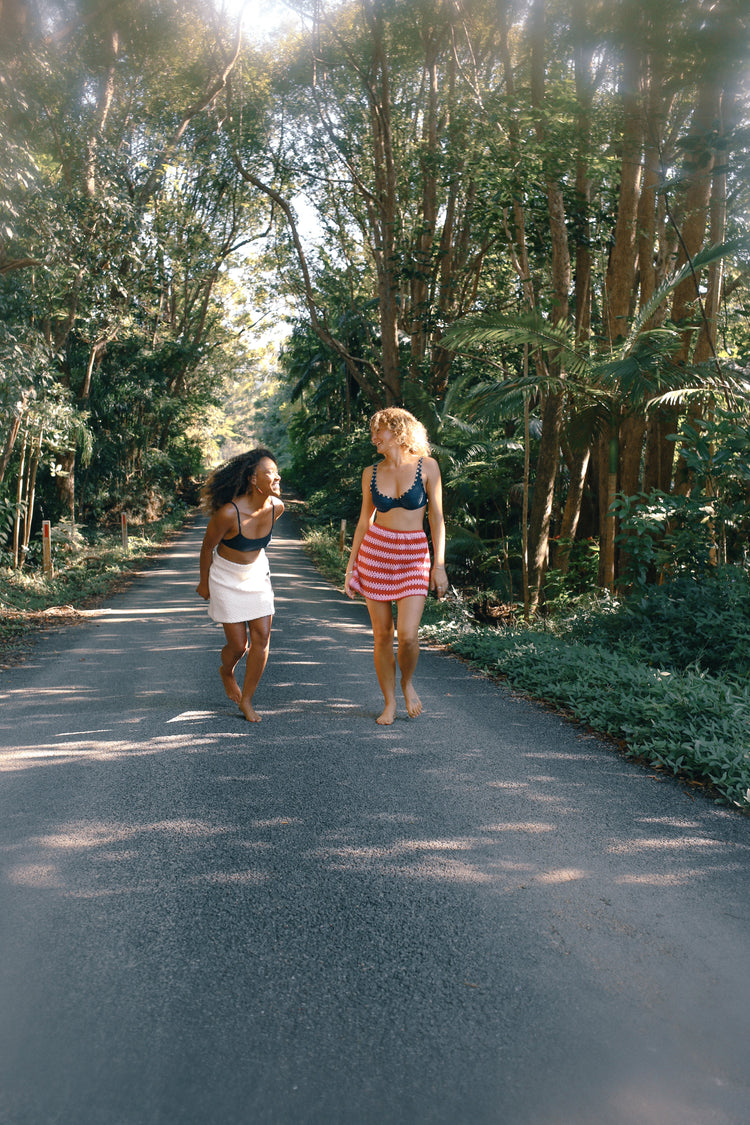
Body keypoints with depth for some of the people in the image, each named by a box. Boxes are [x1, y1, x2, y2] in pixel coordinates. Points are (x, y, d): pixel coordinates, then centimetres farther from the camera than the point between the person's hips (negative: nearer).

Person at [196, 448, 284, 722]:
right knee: (238, 645, 0)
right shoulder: (229, 513, -30)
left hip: (257, 574, 5)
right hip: (226, 578, -4)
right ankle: (226, 672, 37)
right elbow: (207, 547, -13)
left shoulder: (276, 507, -14)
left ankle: (246, 701, 16)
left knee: (262, 639, -2)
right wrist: (204, 584, 0)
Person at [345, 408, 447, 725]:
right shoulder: (371, 473, 5)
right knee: (382, 634, 3)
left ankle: (408, 683, 19)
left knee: (408, 635, -13)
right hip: (375, 553, 2)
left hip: (413, 556, -2)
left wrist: (439, 564, -5)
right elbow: (364, 520, 11)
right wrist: (351, 565, 7)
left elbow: (436, 517, -1)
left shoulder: (426, 466, -2)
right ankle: (389, 703, 19)